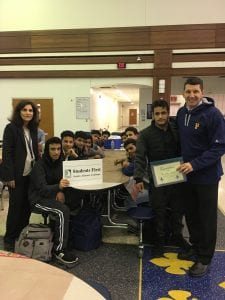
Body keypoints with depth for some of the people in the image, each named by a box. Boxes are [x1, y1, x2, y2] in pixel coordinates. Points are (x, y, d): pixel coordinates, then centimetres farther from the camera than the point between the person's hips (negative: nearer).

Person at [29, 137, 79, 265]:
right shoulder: (40, 165, -17)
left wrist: (61, 192, -15)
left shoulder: (59, 162, 2)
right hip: (39, 198, -6)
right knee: (63, 211, -30)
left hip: (54, 195, 6)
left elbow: (62, 180, 8)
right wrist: (58, 187, -46)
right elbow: (42, 189, -27)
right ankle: (59, 250, -22)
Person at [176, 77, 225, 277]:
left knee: (207, 218, 6)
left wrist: (195, 164, -24)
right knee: (191, 214, 17)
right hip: (187, 174, 6)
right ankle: (196, 247, 36)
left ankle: (205, 258, 21)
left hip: (207, 176, -6)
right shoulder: (181, 113, 4)